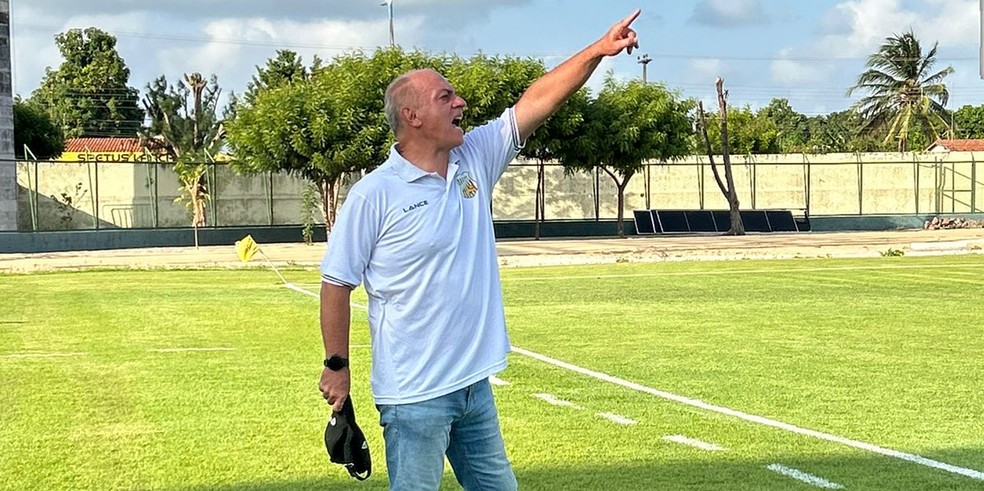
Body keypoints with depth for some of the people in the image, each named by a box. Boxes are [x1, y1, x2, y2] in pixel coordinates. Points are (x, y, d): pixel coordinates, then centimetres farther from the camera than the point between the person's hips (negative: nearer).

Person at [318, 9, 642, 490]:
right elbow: (336, 283, -7)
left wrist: (599, 50, -3)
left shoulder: (475, 160, 5)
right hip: (414, 394, -6)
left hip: (475, 384, 7)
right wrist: (336, 365, -6)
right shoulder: (374, 194, -12)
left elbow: (537, 101, 4)